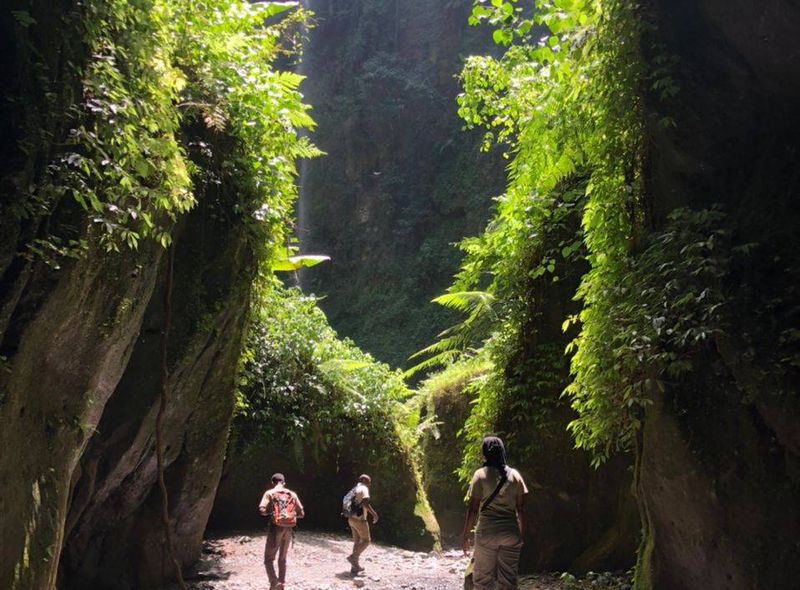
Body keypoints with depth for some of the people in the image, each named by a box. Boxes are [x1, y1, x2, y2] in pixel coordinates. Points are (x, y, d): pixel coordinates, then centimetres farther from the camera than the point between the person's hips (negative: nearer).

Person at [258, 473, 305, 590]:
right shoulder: (292, 494, 11)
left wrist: (270, 512, 9)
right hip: (288, 529, 4)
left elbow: (262, 510, -12)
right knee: (282, 559, 19)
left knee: (269, 559, 2)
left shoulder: (270, 493, 1)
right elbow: (301, 513, 11)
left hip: (276, 528, -4)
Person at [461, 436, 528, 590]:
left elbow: (473, 508, -7)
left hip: (487, 532, -3)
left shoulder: (481, 475, -5)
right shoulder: (514, 475, 4)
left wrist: (465, 534, -1)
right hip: (511, 533, 3)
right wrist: (522, 534, 14)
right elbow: (520, 509, 4)